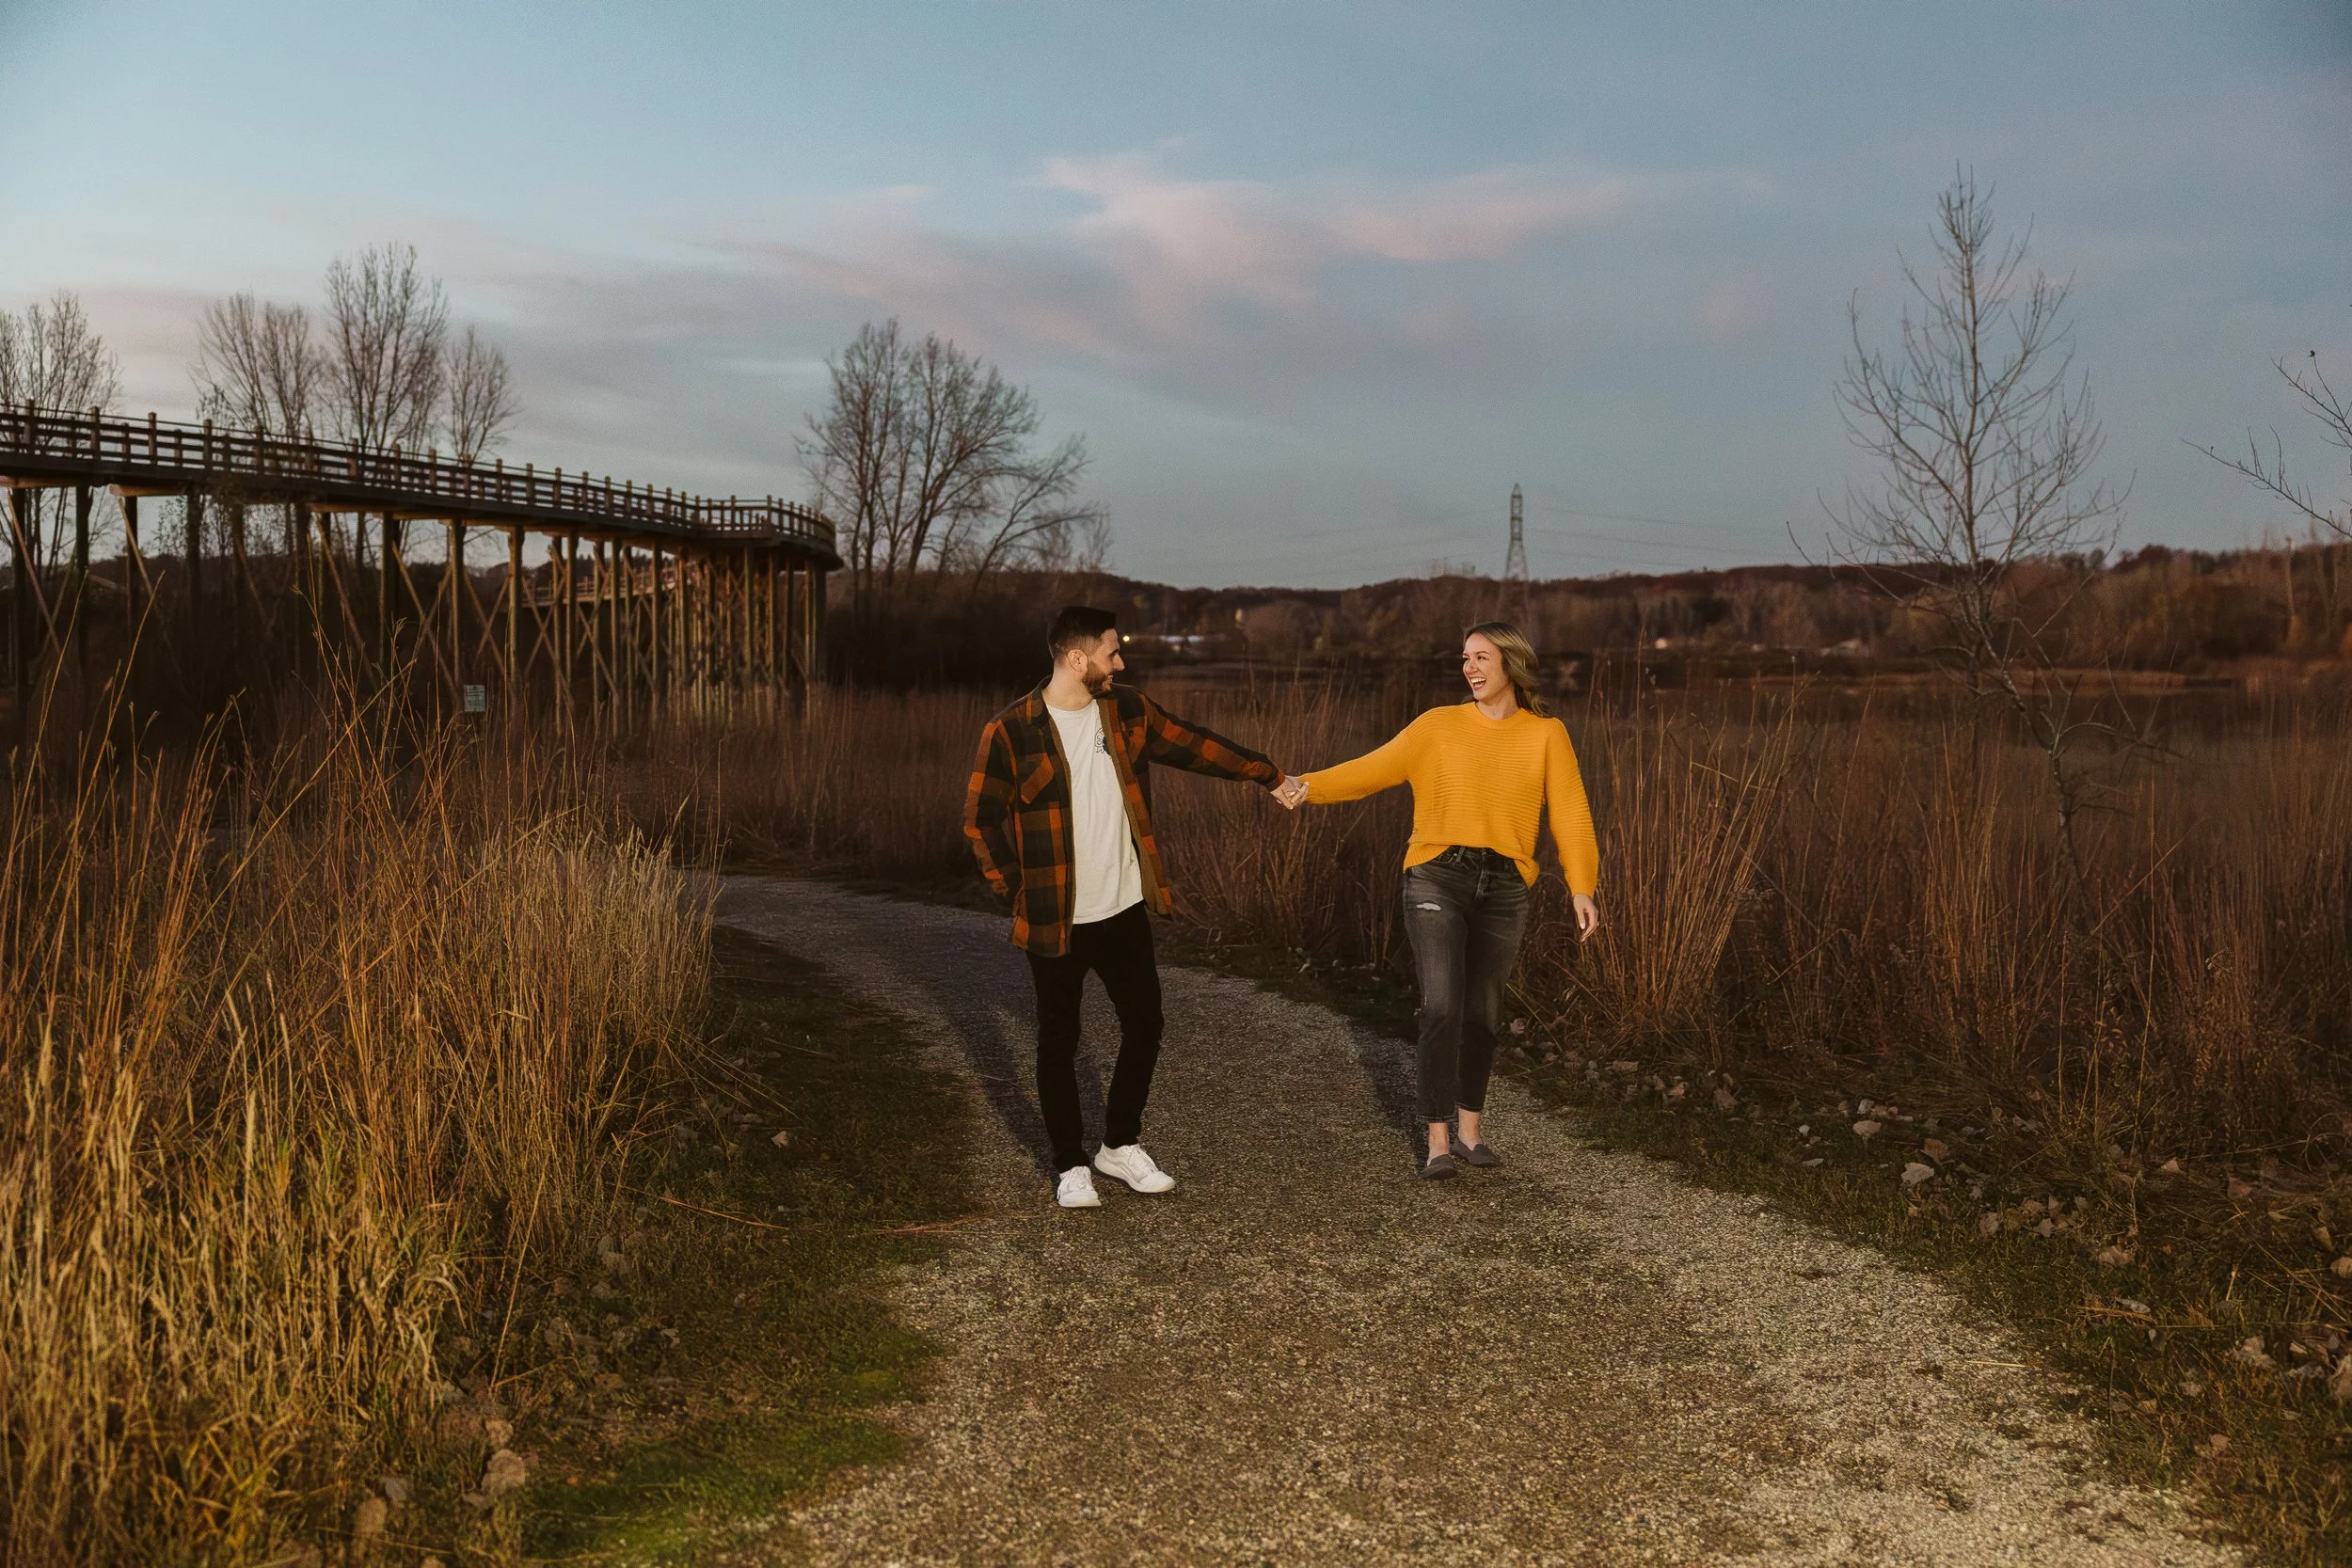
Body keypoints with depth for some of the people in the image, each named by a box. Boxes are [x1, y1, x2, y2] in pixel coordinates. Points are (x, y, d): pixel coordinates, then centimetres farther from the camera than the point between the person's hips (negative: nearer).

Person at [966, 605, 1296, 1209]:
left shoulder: (1127, 710, 2)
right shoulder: (1010, 733, -13)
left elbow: (1193, 744, 11)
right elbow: (981, 820, -8)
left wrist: (1269, 774, 14)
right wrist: (1017, 891, -9)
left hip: (1124, 909, 5)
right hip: (1056, 920, -5)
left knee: (1144, 1025, 10)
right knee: (1059, 1041, 7)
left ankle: (1121, 1145, 29)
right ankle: (1071, 1166, 22)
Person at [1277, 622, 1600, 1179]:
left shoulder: (1546, 735, 5)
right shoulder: (1439, 725, 4)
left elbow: (1570, 816, 0)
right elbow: (1373, 769, -3)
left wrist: (1582, 889, -11)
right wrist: (1309, 786, -17)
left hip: (1504, 887, 2)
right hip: (1438, 878, -1)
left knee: (1482, 1012, 10)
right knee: (1441, 1007, -10)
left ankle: (1470, 1130, 27)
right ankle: (1438, 1142, -3)